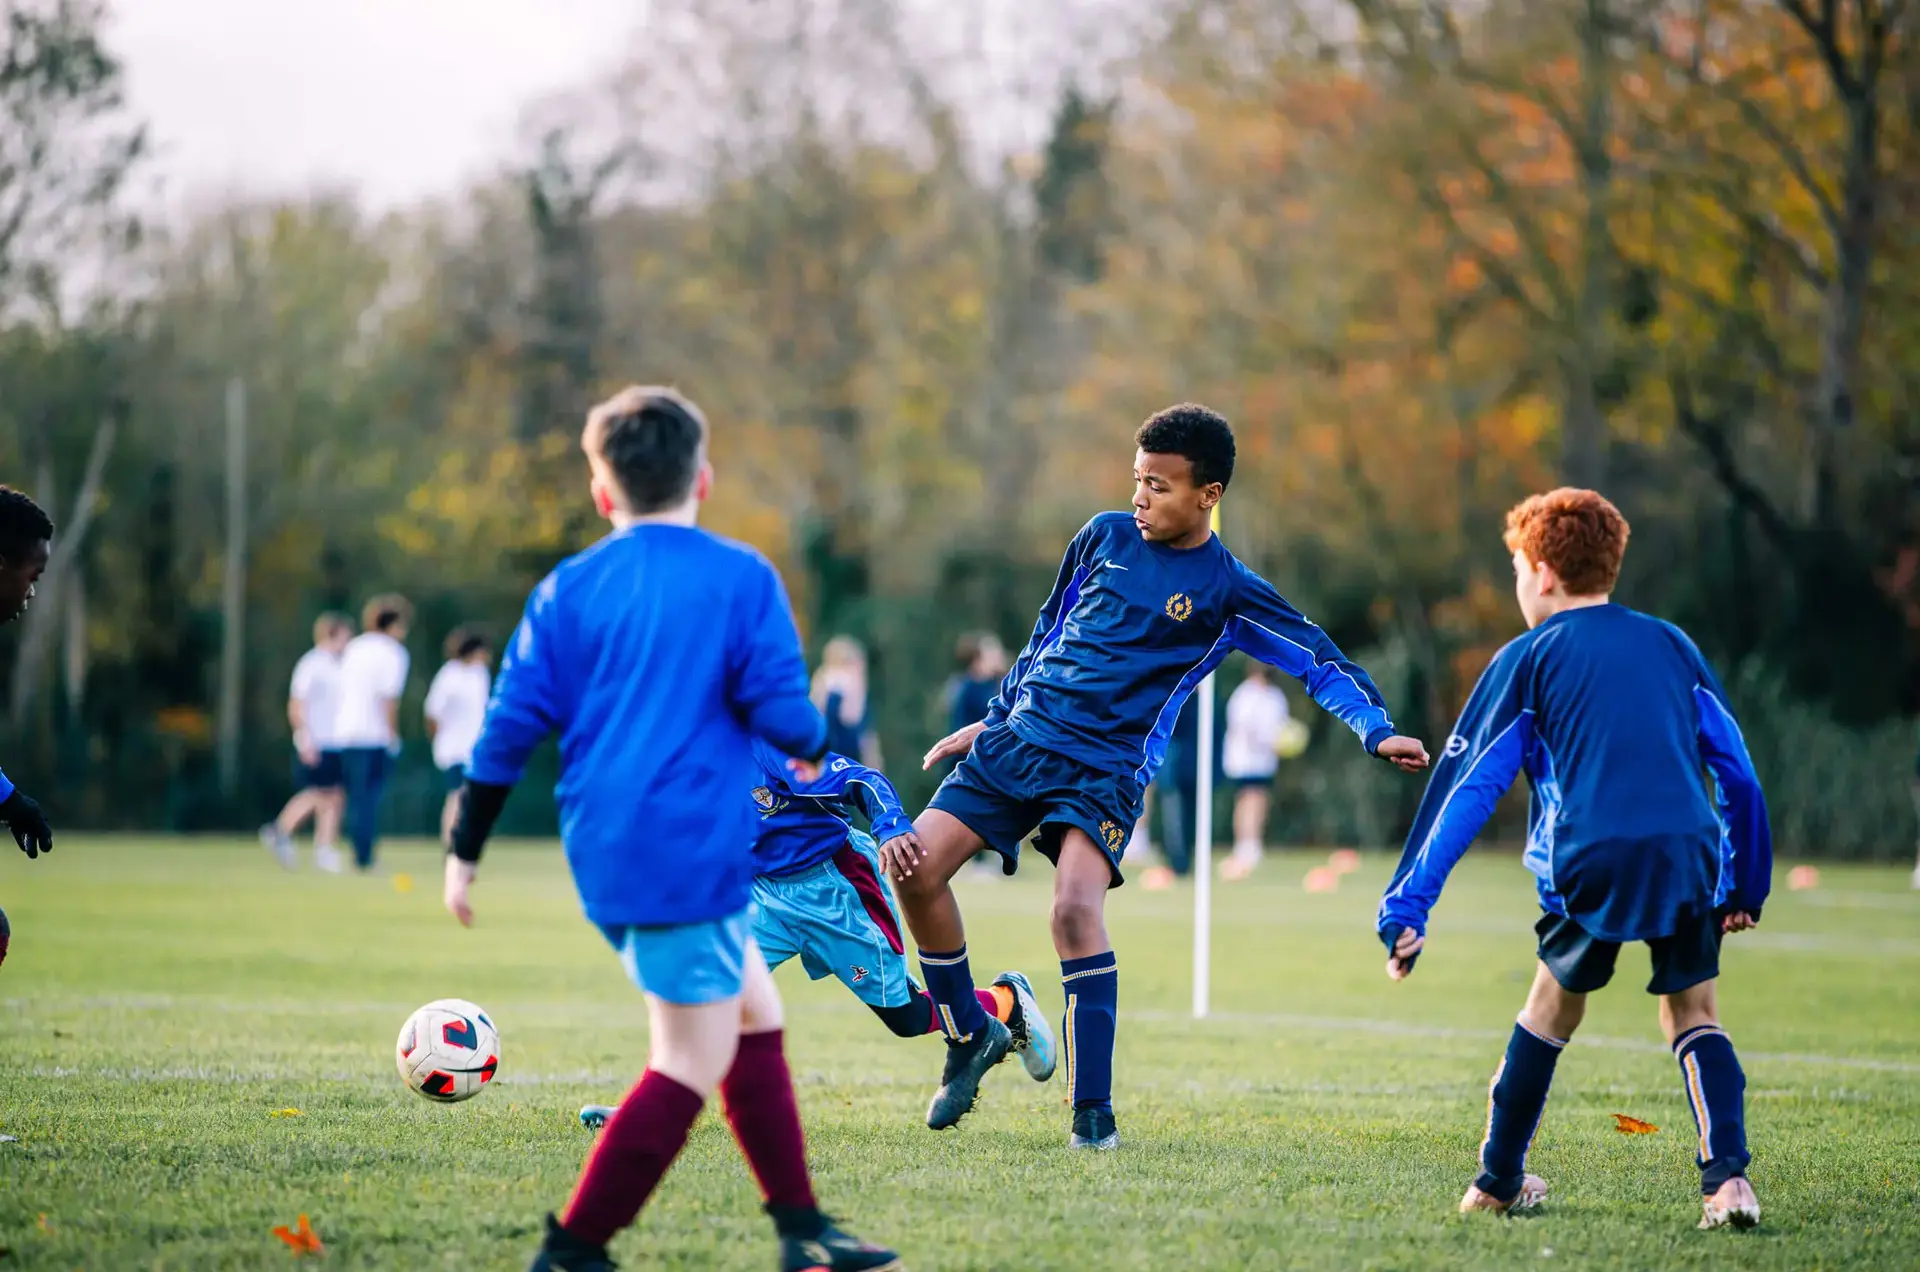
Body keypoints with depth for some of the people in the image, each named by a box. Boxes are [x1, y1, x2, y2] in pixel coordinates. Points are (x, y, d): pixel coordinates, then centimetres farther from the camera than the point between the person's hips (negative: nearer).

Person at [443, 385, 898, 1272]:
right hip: (692, 852, -6)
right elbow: (781, 707, -8)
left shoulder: (568, 590, 7)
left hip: (608, 855, 6)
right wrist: (812, 751, 14)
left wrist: (465, 850, 11)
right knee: (692, 1065, -1)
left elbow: (512, 725, 5)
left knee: (755, 1012, 18)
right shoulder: (742, 578, -4)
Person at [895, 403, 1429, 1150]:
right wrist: (992, 719, 21)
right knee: (914, 866, -9)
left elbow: (1318, 661, -3)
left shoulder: (1227, 591, -2)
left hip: (1105, 771, -4)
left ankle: (1092, 1112, -19)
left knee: (1075, 908, -27)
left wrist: (1379, 731, -18)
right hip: (1021, 737, 4)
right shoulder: (1105, 537, 9)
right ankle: (972, 1036, 13)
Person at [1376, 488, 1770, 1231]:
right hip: (1689, 857, 2)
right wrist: (1744, 886, 30)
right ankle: (1727, 1177, -5)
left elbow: (1464, 790, 8)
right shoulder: (1674, 646, 22)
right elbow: (1738, 775, 22)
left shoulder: (1529, 658, 12)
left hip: (1593, 861, -2)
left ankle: (1498, 1182, 27)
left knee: (1555, 1003, 20)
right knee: (1692, 1012, 16)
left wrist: (1406, 907, 8)